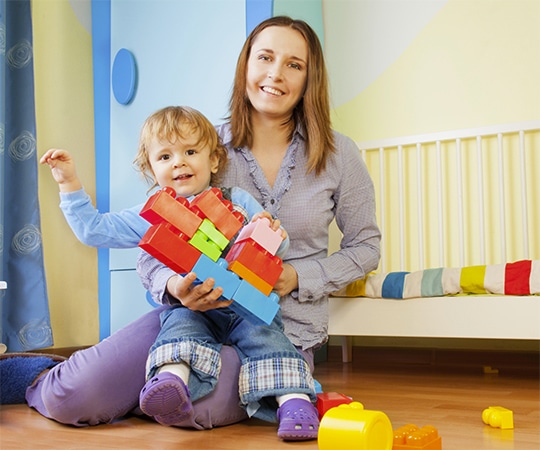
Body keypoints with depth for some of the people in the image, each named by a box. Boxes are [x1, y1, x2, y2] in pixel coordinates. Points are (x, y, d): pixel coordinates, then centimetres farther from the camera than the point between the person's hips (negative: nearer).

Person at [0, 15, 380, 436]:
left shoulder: (338, 154, 1)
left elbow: (365, 246, 8)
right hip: (200, 307, 1)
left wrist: (296, 277, -8)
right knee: (73, 399, -14)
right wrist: (174, 286, -22)